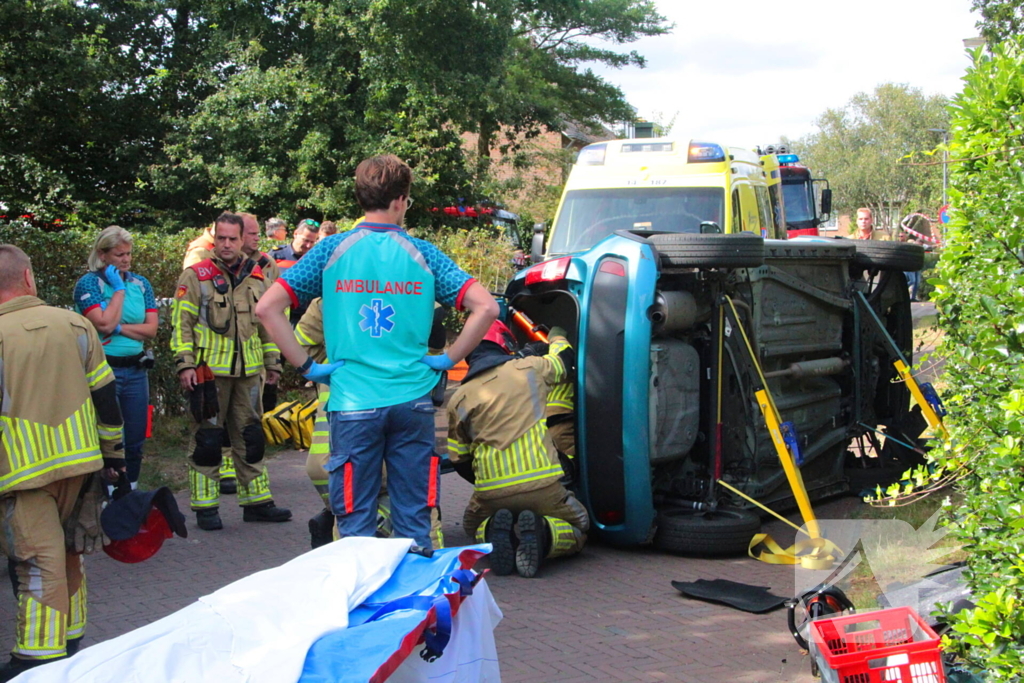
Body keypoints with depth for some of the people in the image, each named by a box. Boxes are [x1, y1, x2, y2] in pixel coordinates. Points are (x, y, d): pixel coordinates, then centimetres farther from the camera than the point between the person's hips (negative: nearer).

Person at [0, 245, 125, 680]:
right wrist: (112, 452, 16)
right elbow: (105, 396, 6)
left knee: (38, 563, -4)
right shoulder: (75, 324, 3)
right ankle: (69, 643, 30)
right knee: (69, 554, 18)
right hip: (80, 462, 5)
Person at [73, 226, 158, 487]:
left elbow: (151, 329, 2)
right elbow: (105, 324, -17)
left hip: (136, 370, 5)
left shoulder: (141, 284, 9)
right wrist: (118, 289, -9)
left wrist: (119, 328, -10)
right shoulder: (88, 283, -5)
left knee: (135, 442, 9)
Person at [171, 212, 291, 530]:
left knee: (250, 436, 11)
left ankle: (257, 501, 19)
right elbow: (182, 323, -5)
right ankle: (205, 506, 7)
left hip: (249, 372, 5)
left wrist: (272, 361, 18)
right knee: (208, 438, -1)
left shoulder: (256, 277, 13)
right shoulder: (195, 276, -2)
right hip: (209, 371, -5)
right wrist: (185, 364, -12)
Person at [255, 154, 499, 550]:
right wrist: (449, 359, 4)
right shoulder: (421, 253, 3)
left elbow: (267, 308, -3)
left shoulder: (333, 250, 2)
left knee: (356, 525, 5)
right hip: (413, 401, 1)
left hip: (353, 401, -1)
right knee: (414, 524, 9)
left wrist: (307, 366, 1)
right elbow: (486, 308, -3)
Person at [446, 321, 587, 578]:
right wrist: (557, 336, 53)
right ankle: (542, 533, -12)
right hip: (542, 487, -1)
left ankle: (494, 530, -4)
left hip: (491, 494, 1)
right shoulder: (530, 368, 7)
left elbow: (460, 462, 14)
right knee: (577, 531, 23)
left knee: (473, 526, 34)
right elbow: (565, 360, 31)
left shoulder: (459, 399, 9)